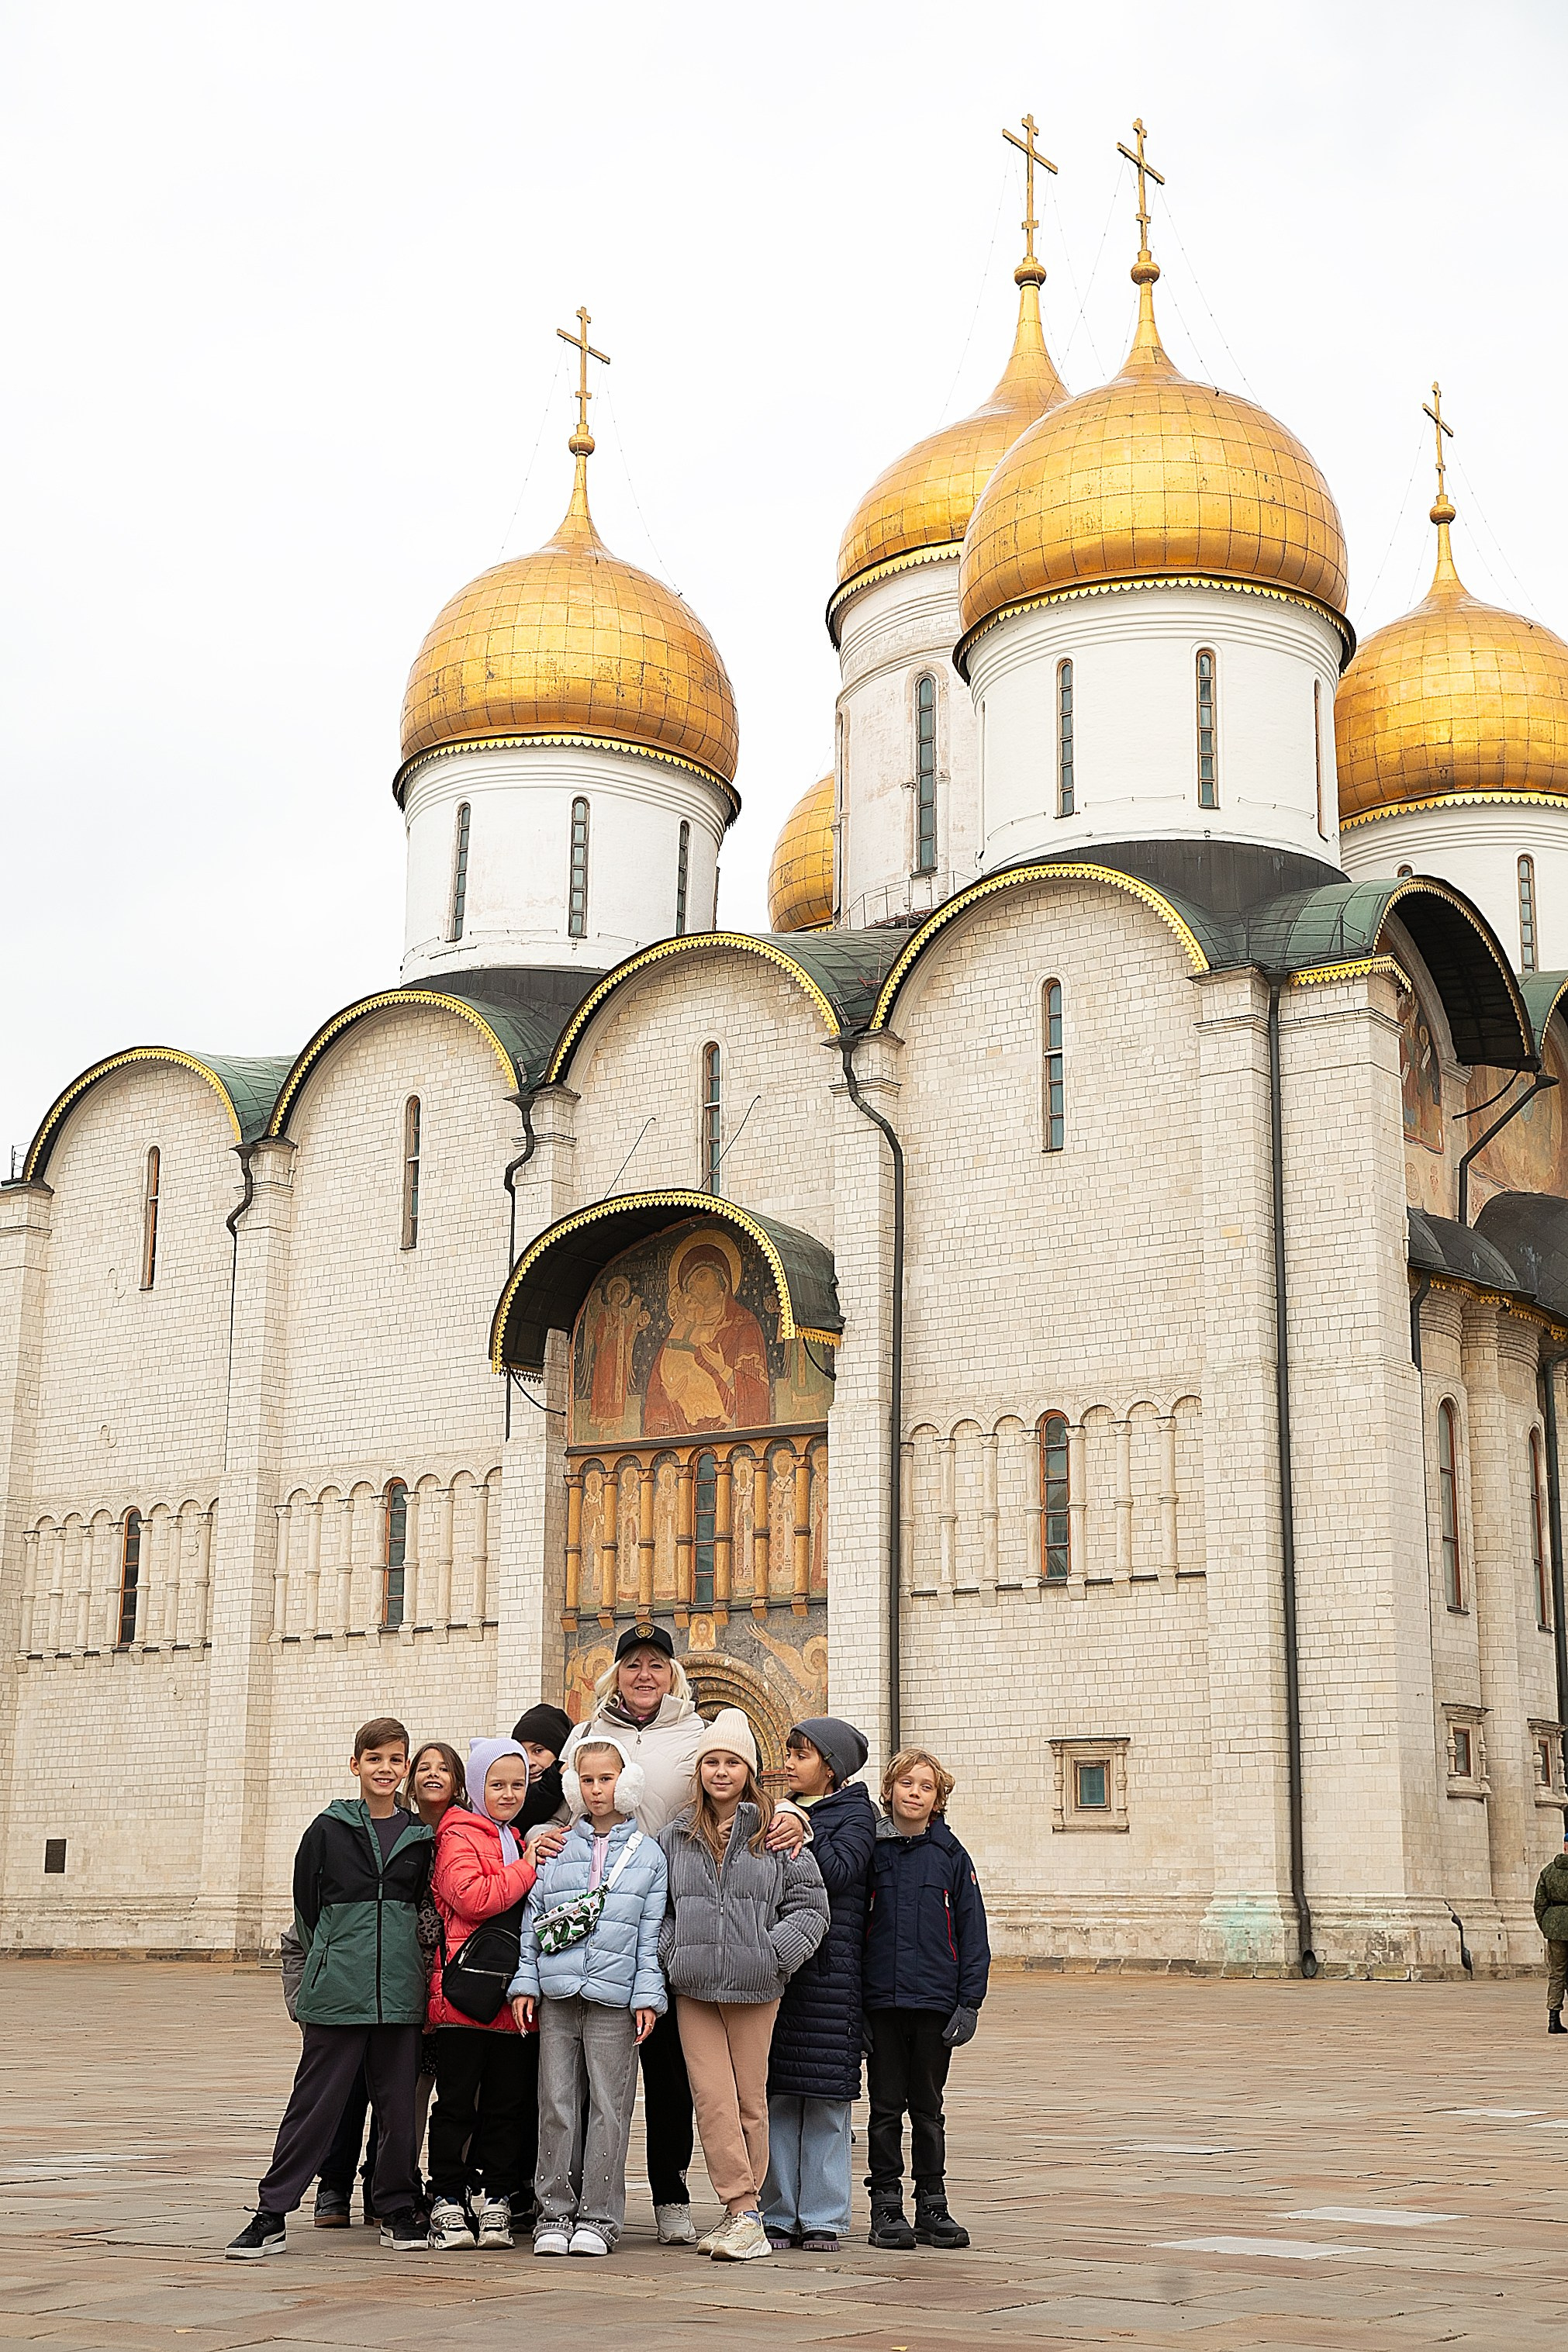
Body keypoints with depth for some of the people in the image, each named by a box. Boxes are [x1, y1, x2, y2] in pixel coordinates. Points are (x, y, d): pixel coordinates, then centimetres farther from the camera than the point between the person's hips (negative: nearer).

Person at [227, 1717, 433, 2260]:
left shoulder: (420, 1837, 8)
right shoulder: (328, 1829, 1)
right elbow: (306, 1905, 6)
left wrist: (401, 1960, 11)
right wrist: (334, 1960, 8)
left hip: (400, 1991, 2)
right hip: (337, 1992, -2)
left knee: (399, 2103, 6)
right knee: (314, 2102, -2)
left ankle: (397, 2211, 18)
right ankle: (272, 2214, 3)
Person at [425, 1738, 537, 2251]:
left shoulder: (518, 1841, 21)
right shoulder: (460, 1836, -3)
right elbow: (470, 1897, -20)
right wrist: (527, 1870, -12)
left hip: (508, 1993, 7)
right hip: (464, 1991, -7)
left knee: (505, 2102, 8)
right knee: (457, 2101, -1)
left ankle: (495, 2200, 14)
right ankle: (447, 2202, 5)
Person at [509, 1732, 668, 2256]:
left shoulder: (647, 1853, 7)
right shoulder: (555, 1848, 11)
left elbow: (652, 1932, 4)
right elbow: (532, 1919, 11)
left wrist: (648, 1995, -3)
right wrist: (526, 1983, 4)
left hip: (614, 1998, -1)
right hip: (556, 1995, 2)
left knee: (608, 2106, 0)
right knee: (556, 2104, 3)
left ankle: (600, 2215, 8)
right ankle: (555, 2212, 12)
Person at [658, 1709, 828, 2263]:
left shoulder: (775, 1833, 0)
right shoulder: (675, 1836, 9)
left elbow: (810, 1905, 0)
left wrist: (774, 1953, -10)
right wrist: (668, 1955, 1)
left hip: (754, 1988, -2)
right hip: (693, 1988, 2)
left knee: (750, 2101, 4)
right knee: (712, 2100, -6)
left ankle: (742, 2212, 13)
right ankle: (745, 2215, -2)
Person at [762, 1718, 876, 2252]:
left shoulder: (855, 1813, 2)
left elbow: (839, 1872, -14)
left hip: (828, 1970, -5)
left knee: (825, 2094, -1)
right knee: (776, 2093, 4)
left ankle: (823, 2217, 7)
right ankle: (778, 2215, 11)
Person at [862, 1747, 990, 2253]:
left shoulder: (951, 1855, 3)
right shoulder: (869, 1851, 2)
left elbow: (972, 1932, 4)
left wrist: (969, 2003, -3)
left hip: (935, 2003, 0)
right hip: (881, 2001, 0)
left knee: (928, 2109, 9)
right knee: (886, 2107, 5)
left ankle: (932, 2208, 17)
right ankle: (886, 2210, 13)